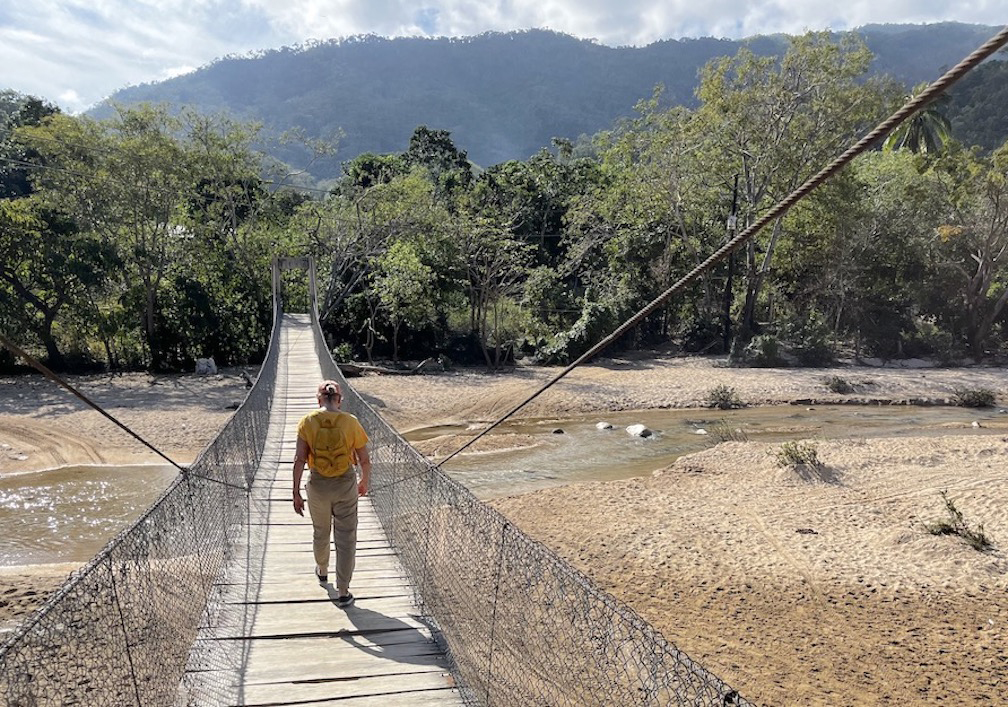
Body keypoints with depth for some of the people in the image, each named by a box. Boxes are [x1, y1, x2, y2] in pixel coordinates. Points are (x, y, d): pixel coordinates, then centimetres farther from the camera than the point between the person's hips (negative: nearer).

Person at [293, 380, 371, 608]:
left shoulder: (307, 422, -8)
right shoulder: (350, 422, -9)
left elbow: (300, 459, -11)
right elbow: (364, 460, -3)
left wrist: (296, 493, -6)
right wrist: (365, 482, 15)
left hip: (318, 485, 2)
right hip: (346, 485, -1)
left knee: (320, 533, 25)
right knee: (346, 538, 7)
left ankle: (322, 572, 49)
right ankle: (343, 593, 10)